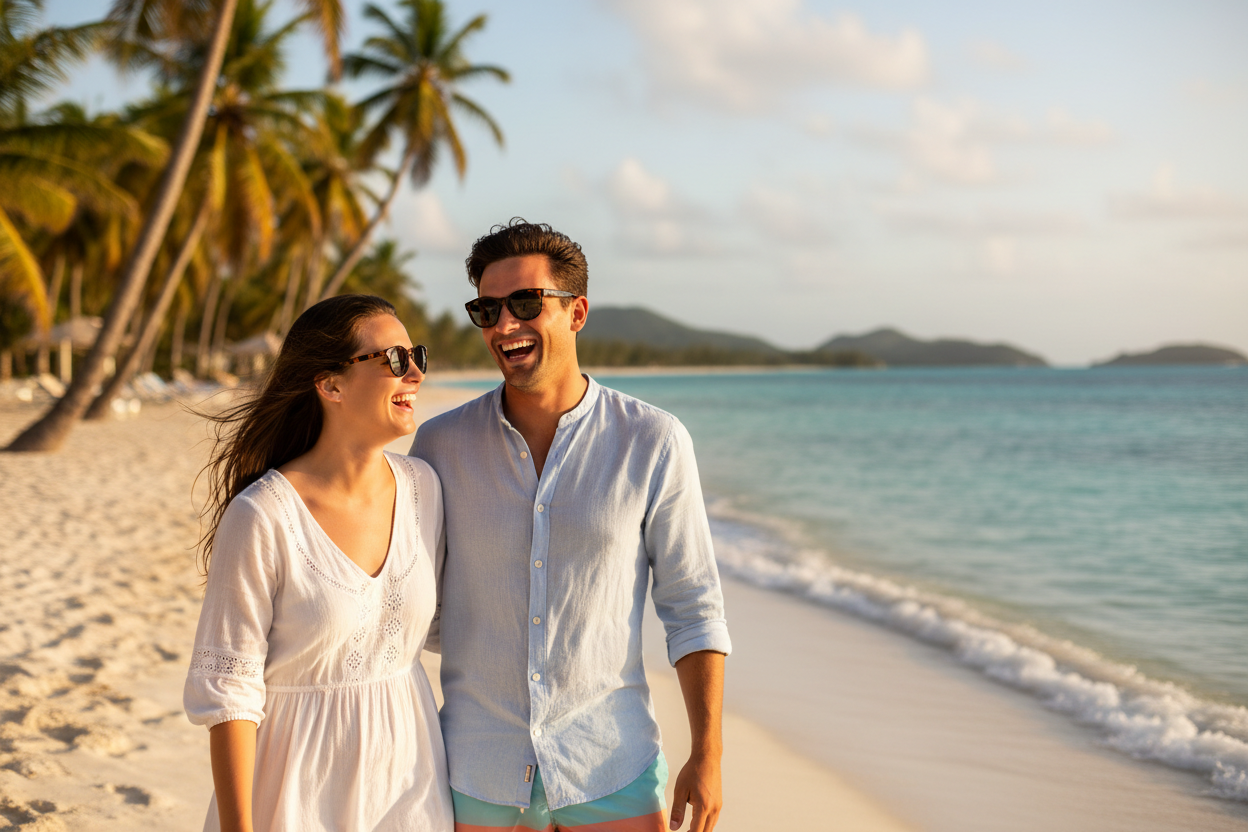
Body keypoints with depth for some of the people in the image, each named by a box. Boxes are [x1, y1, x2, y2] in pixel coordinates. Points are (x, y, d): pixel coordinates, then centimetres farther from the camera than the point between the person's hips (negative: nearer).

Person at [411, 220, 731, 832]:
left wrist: (707, 754, -6)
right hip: (477, 775, 2)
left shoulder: (653, 443, -6)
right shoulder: (440, 444, -1)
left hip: (612, 776, -1)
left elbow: (693, 607, -2)